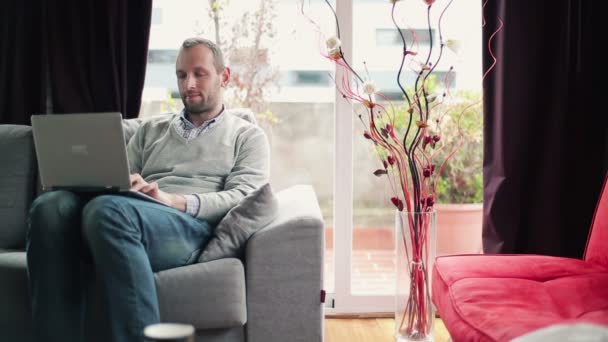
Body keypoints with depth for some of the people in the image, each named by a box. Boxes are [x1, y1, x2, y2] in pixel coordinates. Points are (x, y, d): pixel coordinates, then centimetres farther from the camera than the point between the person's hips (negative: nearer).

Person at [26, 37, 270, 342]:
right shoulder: (151, 130, 31)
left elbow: (243, 198, 1)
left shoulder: (248, 136, 19)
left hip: (192, 226, -4)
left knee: (109, 210, -38)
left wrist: (173, 200, -15)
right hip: (128, 217, 5)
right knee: (50, 207, -28)